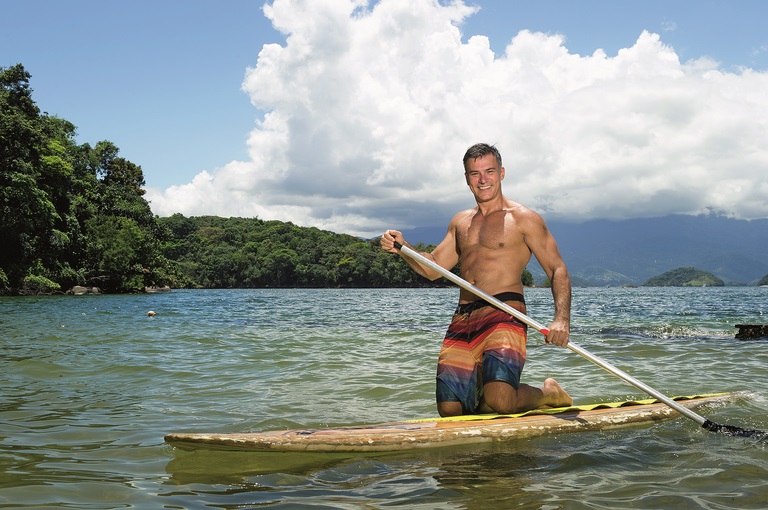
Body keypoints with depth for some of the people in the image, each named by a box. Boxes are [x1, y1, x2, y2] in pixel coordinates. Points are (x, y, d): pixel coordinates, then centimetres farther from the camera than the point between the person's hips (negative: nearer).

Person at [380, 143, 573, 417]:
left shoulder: (523, 219, 3)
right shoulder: (460, 222, 21)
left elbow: (558, 270, -1)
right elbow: (433, 268, 23)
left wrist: (562, 319, -18)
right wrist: (402, 248, 3)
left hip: (505, 313, -5)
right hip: (462, 320, 5)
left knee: (499, 401, -24)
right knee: (450, 409, -5)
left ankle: (547, 394, 9)